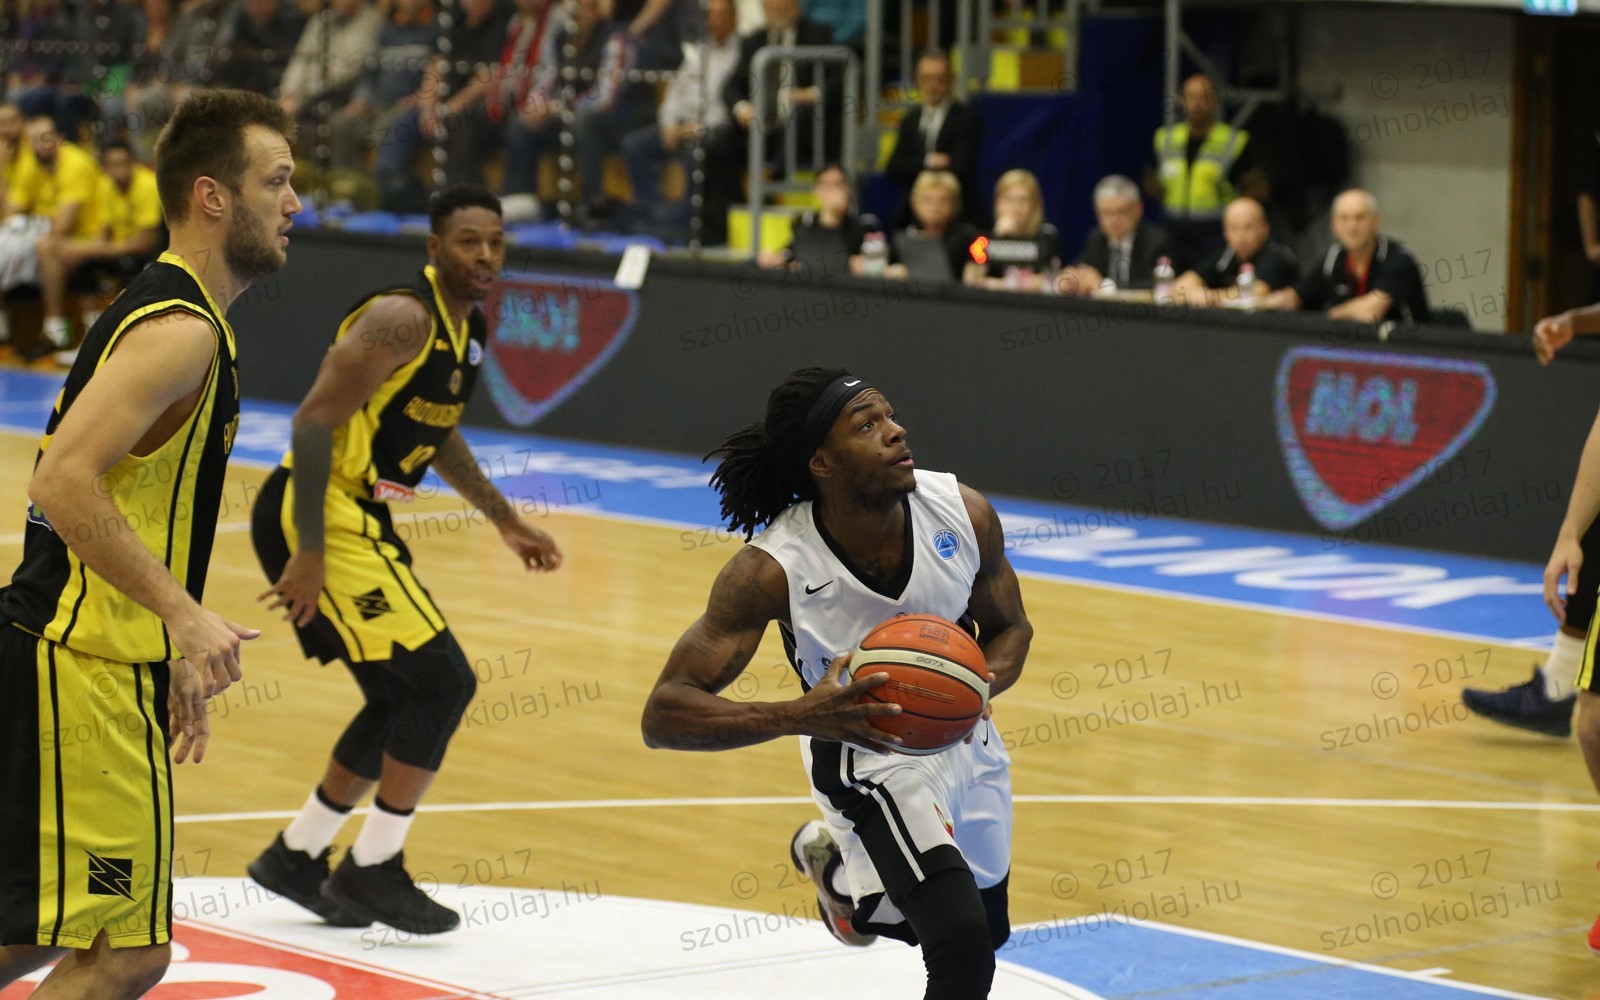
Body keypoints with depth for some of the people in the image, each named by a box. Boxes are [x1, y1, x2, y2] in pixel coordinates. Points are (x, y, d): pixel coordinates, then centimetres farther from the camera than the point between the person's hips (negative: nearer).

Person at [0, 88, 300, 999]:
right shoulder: (181, 331, -15)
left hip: (79, 659, 10)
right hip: (84, 672, -10)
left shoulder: (174, 317, 17)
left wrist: (174, 662, 25)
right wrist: (185, 614, -27)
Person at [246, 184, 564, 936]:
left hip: (359, 520, 10)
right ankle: (373, 870, -3)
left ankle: (297, 857, 27)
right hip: (314, 518, -10)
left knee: (405, 699, 16)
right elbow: (316, 421, -24)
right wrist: (310, 555, -27)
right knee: (439, 680, -12)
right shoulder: (403, 319, -19)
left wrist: (505, 521, 28)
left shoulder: (470, 323, 11)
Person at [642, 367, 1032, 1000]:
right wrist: (799, 716, -46)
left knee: (988, 929, 25)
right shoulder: (772, 570, -30)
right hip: (870, 753, -5)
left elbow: (1010, 629, -2)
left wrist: (977, 686, -26)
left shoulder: (963, 513, -21)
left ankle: (833, 861, 51)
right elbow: (664, 715, -31)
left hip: (961, 732, 5)